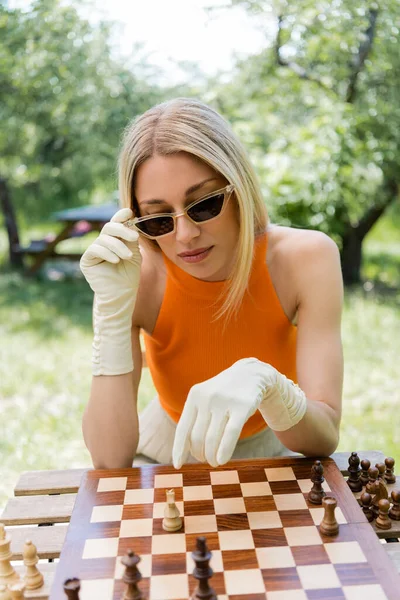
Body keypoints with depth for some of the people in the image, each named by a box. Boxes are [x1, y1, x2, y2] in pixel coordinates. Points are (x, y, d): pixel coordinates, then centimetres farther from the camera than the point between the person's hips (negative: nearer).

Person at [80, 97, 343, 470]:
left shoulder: (306, 259, -19)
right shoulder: (137, 277, -20)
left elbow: (326, 439, -22)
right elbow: (110, 460, -24)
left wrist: (266, 383, -42)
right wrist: (114, 308, -32)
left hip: (271, 449, 1)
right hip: (166, 456, 0)